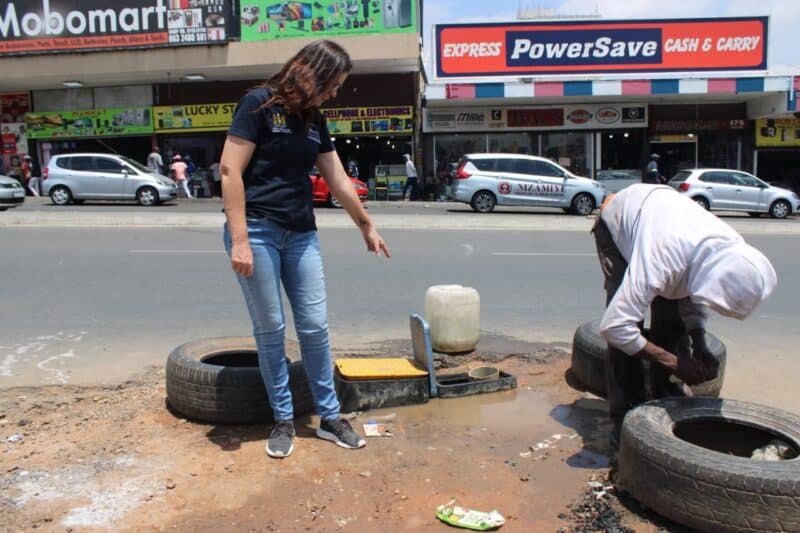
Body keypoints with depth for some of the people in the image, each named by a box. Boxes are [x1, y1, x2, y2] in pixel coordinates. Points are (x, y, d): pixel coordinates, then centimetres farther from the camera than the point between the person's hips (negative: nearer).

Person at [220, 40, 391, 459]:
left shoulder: (314, 120, 13)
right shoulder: (259, 104, -7)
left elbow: (338, 180, 21)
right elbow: (230, 170, -13)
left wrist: (366, 226, 27)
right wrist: (239, 239, -18)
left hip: (301, 234, 6)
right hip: (257, 230, -6)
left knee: (315, 327, 6)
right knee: (270, 330, 2)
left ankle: (329, 417, 19)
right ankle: (283, 420, 18)